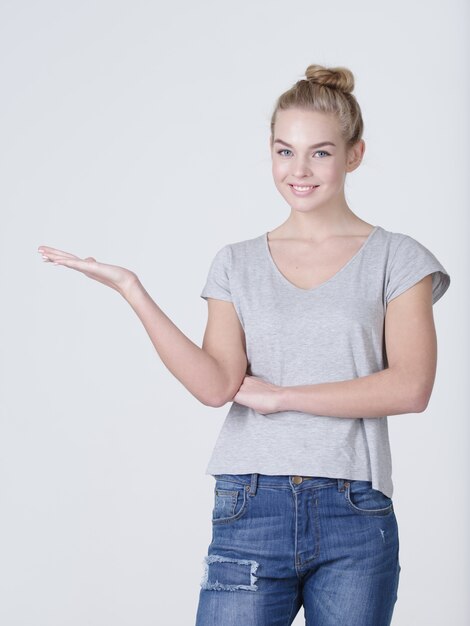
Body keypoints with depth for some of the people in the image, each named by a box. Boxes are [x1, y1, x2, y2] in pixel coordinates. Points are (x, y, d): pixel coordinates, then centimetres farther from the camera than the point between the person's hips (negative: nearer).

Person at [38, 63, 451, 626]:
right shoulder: (237, 264, 11)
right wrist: (131, 290, -9)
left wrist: (278, 395, -7)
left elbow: (411, 387, -8)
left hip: (355, 520, -1)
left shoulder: (396, 258, 4)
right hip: (251, 510, 1)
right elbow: (217, 386, -3)